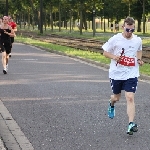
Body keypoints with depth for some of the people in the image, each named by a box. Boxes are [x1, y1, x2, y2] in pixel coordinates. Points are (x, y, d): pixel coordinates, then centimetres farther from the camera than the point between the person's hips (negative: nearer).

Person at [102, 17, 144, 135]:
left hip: (131, 73, 0)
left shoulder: (138, 40, 0)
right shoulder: (115, 39, -10)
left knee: (130, 97, -14)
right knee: (116, 97, 15)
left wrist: (139, 59, 3)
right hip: (116, 73, 0)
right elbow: (105, 52, 0)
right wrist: (114, 57, -19)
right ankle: (111, 105, 53)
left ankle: (131, 124, -15)